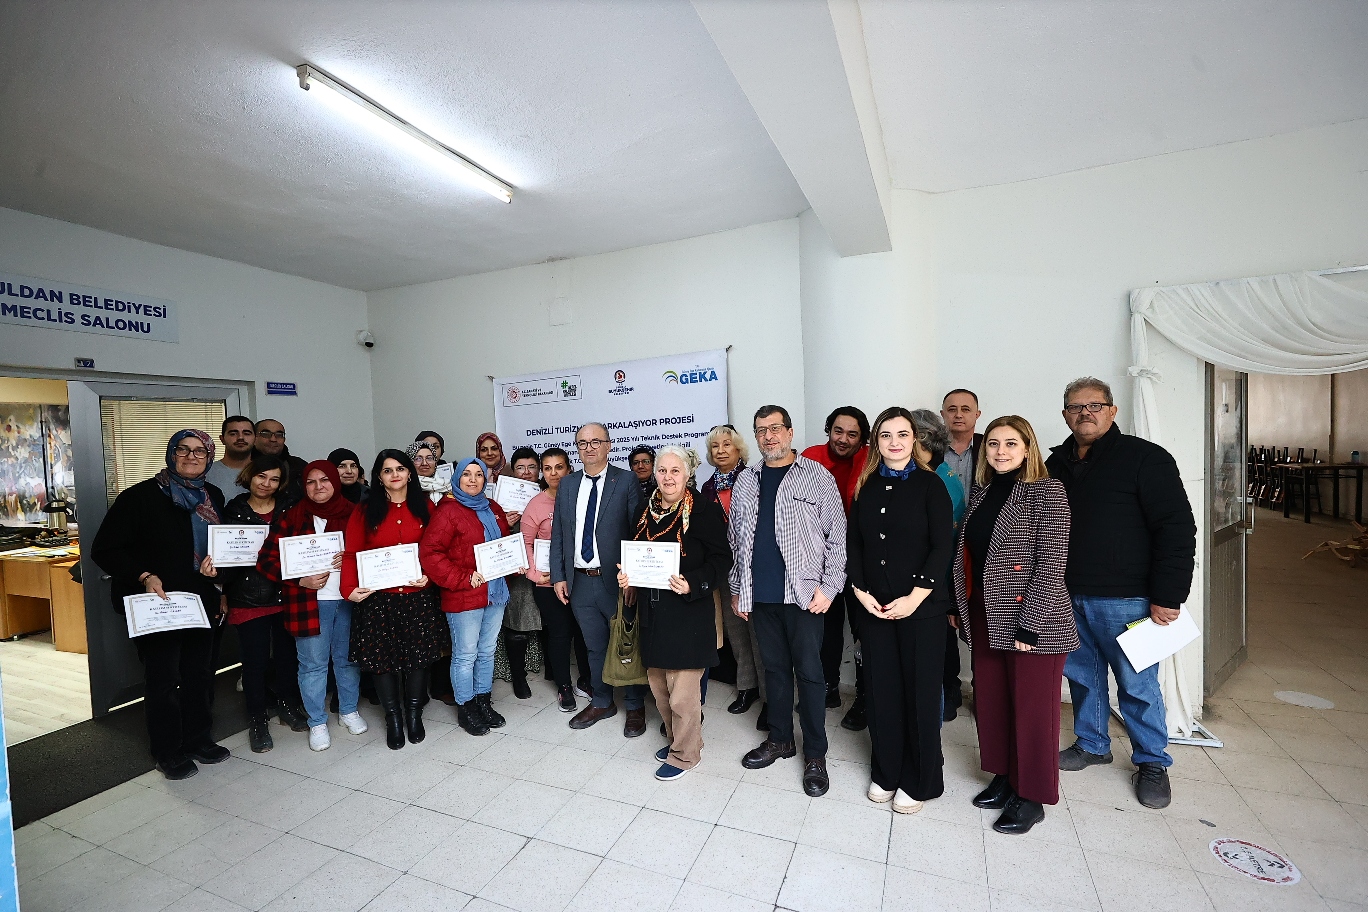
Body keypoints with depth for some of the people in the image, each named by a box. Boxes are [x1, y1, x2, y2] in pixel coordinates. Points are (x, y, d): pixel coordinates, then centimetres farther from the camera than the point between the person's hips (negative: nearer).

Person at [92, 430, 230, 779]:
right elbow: (104, 550, -11)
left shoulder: (213, 497, 6)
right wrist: (144, 576, -22)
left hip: (202, 603, 5)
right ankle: (168, 752, 24)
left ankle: (198, 739, 32)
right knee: (163, 680, 7)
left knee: (198, 675, 16)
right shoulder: (141, 496, -11)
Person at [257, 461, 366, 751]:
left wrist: (350, 560, -13)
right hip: (309, 602, -1)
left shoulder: (351, 514, 3)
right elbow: (266, 559, -2)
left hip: (348, 598, 2)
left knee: (347, 658, 13)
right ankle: (317, 722, 24)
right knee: (313, 664, 7)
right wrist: (300, 580, -14)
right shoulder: (293, 517, -1)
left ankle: (348, 710, 32)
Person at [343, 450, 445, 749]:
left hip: (418, 596, 1)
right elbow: (351, 553, -1)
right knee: (382, 658, 6)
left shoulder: (425, 507, 4)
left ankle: (414, 714, 28)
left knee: (419, 655, 7)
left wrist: (429, 575, -12)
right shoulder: (365, 511, 2)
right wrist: (350, 588, -13)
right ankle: (393, 718, 25)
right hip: (378, 598, 0)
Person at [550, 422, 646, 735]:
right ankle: (602, 702, 38)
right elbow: (558, 534, 10)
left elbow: (638, 530, -10)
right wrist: (558, 576, 4)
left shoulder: (626, 481, -7)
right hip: (579, 581, 4)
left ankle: (635, 707, 30)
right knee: (595, 647, 19)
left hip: (616, 580, -4)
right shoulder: (567, 485, 8)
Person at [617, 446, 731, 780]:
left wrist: (693, 585, -23)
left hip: (688, 611, -6)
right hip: (653, 611, 7)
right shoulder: (646, 509, 8)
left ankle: (684, 753, 26)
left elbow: (721, 559, -11)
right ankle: (675, 737, 42)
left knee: (683, 693, 2)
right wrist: (626, 575, 0)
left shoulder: (704, 509, -11)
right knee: (658, 684, 18)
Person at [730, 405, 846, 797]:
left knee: (809, 672, 6)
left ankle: (815, 754, 22)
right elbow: (736, 540, 12)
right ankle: (780, 739, 33)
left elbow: (836, 537, -4)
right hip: (759, 595, 4)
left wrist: (828, 587, -10)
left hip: (803, 594, -3)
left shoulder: (818, 477, -3)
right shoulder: (746, 482, 9)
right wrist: (736, 588, 11)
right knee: (775, 668, 16)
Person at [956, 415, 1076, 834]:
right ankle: (1003, 776, 34)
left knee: (1032, 706, 7)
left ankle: (1031, 797, 25)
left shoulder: (1047, 491, -9)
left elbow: (1052, 563, -15)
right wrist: (960, 606, 9)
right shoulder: (983, 491, 9)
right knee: (990, 699, 14)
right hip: (985, 615, 6)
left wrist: (1029, 624, -18)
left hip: (1032, 616, -6)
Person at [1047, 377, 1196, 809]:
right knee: (1082, 676, 16)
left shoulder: (1144, 457, -8)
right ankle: (1092, 744, 35)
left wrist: (1167, 597, -15)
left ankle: (1152, 762, 28)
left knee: (1138, 685, 8)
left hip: (1125, 600, -5)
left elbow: (1177, 528, -12)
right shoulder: (1056, 464, 9)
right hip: (1068, 597, 5)